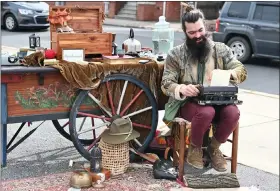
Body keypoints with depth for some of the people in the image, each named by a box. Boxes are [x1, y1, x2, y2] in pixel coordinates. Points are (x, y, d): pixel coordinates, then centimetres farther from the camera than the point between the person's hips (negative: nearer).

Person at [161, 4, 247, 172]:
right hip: (188, 103, -2)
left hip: (217, 101, 3)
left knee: (233, 112, -30)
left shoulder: (221, 49, 6)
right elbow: (166, 84, -6)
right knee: (206, 112, -36)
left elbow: (242, 71, 0)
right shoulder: (175, 54, -1)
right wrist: (181, 88, -30)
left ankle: (214, 147, -1)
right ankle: (195, 148, -5)